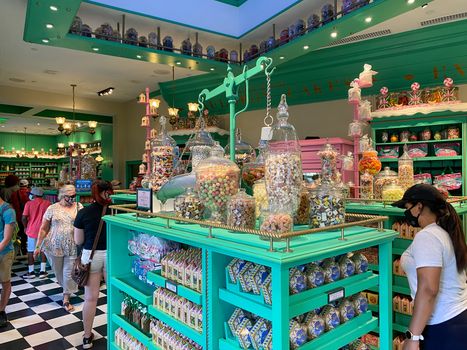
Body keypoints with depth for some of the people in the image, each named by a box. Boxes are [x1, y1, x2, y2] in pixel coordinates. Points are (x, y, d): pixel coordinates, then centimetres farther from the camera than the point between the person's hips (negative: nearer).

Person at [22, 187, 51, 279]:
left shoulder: (29, 204, -7)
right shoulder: (47, 203, -4)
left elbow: (24, 218, -10)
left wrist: (25, 227, 7)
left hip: (32, 230, -1)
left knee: (31, 251, 10)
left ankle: (31, 272, 15)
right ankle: (42, 271, 12)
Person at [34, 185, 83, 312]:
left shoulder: (79, 207, -1)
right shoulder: (52, 208, -1)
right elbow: (43, 229, 4)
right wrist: (38, 246, 3)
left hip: (73, 247, -1)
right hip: (55, 246, 1)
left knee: (69, 273, 2)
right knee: (58, 272, 15)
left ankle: (66, 299, 14)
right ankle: (67, 289, 41)